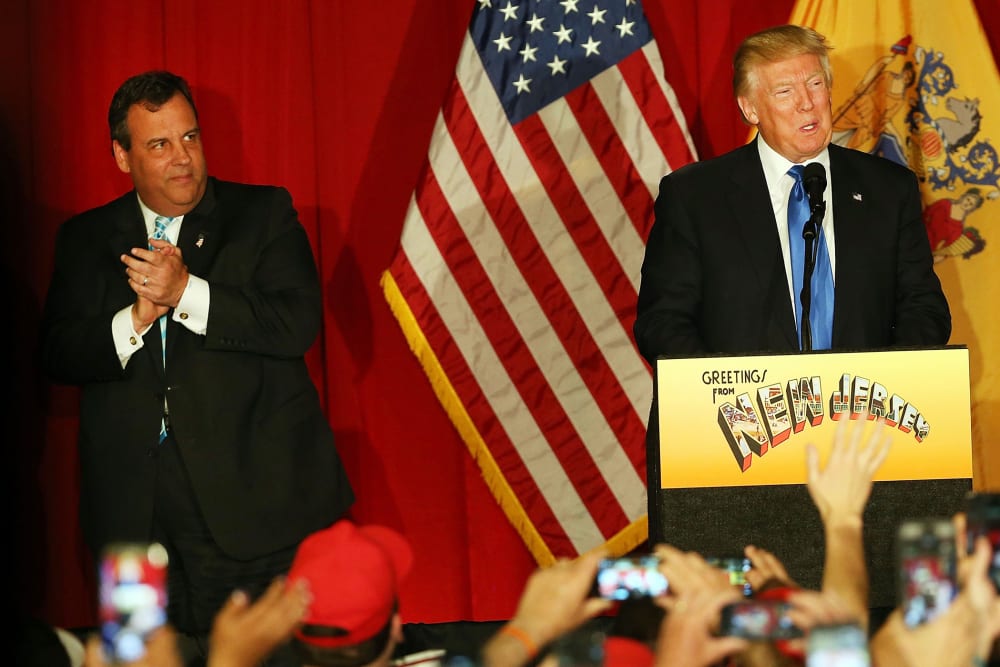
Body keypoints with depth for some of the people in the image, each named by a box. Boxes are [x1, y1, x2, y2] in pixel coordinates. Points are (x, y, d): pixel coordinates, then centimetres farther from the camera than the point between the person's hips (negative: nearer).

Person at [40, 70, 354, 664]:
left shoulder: (265, 214, 6)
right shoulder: (85, 239, 13)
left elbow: (299, 323, -8)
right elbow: (58, 356, 5)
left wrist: (186, 293, -16)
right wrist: (137, 317, -13)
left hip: (258, 504, -2)